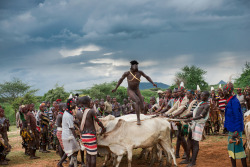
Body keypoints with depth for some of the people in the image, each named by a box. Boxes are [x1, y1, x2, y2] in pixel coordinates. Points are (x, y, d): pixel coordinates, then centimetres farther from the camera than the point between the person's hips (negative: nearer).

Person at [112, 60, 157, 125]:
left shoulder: (139, 72, -7)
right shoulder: (127, 73, -13)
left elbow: (147, 77, 8)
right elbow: (121, 79, 2)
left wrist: (153, 83, -4)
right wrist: (116, 88, 7)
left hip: (137, 90, 4)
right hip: (130, 91, -4)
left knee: (142, 108, -4)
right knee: (138, 101, -34)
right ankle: (138, 119, -27)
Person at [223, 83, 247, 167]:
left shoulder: (234, 102, -19)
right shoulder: (230, 101, 10)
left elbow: (238, 117, -22)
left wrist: (236, 132, -24)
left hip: (235, 130, -10)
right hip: (231, 129, 10)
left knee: (238, 149, -3)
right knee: (231, 148, 15)